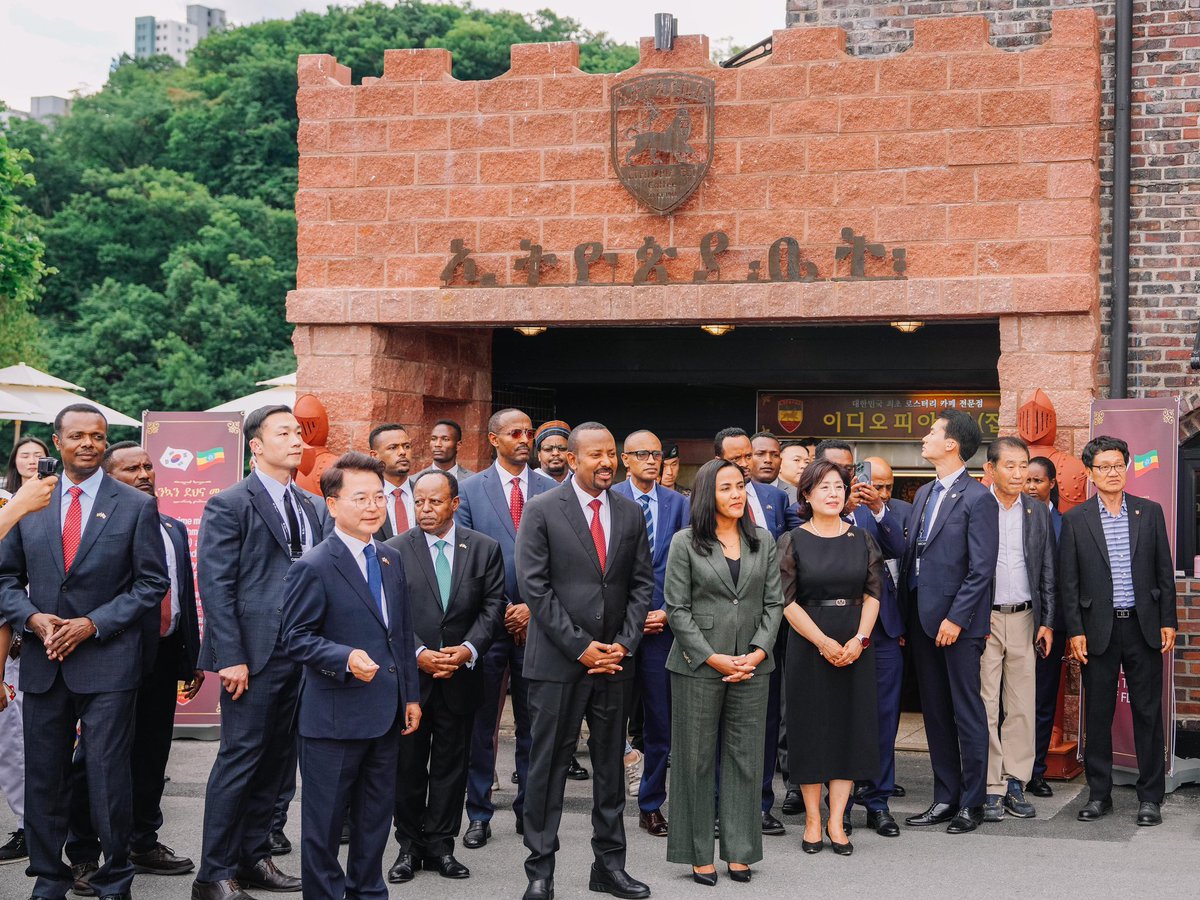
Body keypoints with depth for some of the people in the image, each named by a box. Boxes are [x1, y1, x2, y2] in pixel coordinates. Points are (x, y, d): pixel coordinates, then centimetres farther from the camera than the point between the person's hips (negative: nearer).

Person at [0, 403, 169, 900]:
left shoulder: (136, 506, 0)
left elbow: (152, 583, -2)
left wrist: (93, 624, -11)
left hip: (107, 661, -3)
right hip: (44, 663, 3)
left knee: (108, 775, 0)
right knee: (43, 776, 9)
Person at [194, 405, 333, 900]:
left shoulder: (314, 509, 15)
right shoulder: (229, 505, -5)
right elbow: (215, 586, -10)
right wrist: (230, 658, -16)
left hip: (304, 653, 7)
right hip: (256, 653, -6)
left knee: (278, 760, 11)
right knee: (241, 758, -4)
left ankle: (254, 857, 23)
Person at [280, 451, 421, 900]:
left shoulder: (391, 560, 11)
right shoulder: (313, 567, -12)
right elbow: (295, 638, -13)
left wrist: (411, 694, 14)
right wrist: (345, 659, -28)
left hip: (386, 714, 7)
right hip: (334, 716, -7)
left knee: (376, 816, 17)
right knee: (324, 821, 3)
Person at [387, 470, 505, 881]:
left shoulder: (485, 549, 4)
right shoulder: (395, 550, 0)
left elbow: (493, 607, 1)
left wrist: (469, 649, -14)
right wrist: (418, 653, -16)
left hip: (461, 674, 1)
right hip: (409, 674, -1)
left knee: (451, 763, 7)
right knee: (408, 763, 6)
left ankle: (440, 845, 15)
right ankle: (409, 845, 16)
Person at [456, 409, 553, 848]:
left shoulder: (551, 491, 6)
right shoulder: (470, 489, 4)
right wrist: (499, 609, -7)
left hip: (536, 620, 1)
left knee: (533, 721, 7)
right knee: (481, 721, 3)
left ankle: (529, 809, 17)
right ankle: (479, 814, 10)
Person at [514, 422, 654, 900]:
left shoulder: (631, 513, 8)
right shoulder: (542, 510, -5)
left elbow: (642, 585, 9)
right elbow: (535, 587, -9)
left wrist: (623, 645, -4)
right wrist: (581, 647, -12)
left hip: (614, 662, 4)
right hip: (558, 662, -4)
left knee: (611, 764, 11)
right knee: (548, 765, 2)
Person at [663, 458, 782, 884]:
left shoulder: (763, 541, 9)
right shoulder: (685, 543, -2)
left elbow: (773, 602, 8)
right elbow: (677, 609, -4)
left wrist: (758, 652, -6)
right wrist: (712, 658, -11)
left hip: (752, 667, 3)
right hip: (698, 667, -3)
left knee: (745, 760, 5)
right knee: (697, 760, 3)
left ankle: (740, 851, 13)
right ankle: (699, 854, 10)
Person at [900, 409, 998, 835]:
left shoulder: (978, 499, -9)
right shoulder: (924, 494, 15)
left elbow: (981, 569, -13)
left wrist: (955, 619, -17)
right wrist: (904, 616, 12)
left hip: (957, 622, -8)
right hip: (922, 619, 8)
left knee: (967, 713, 1)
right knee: (935, 713, 12)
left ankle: (971, 803, 8)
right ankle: (945, 798, 20)